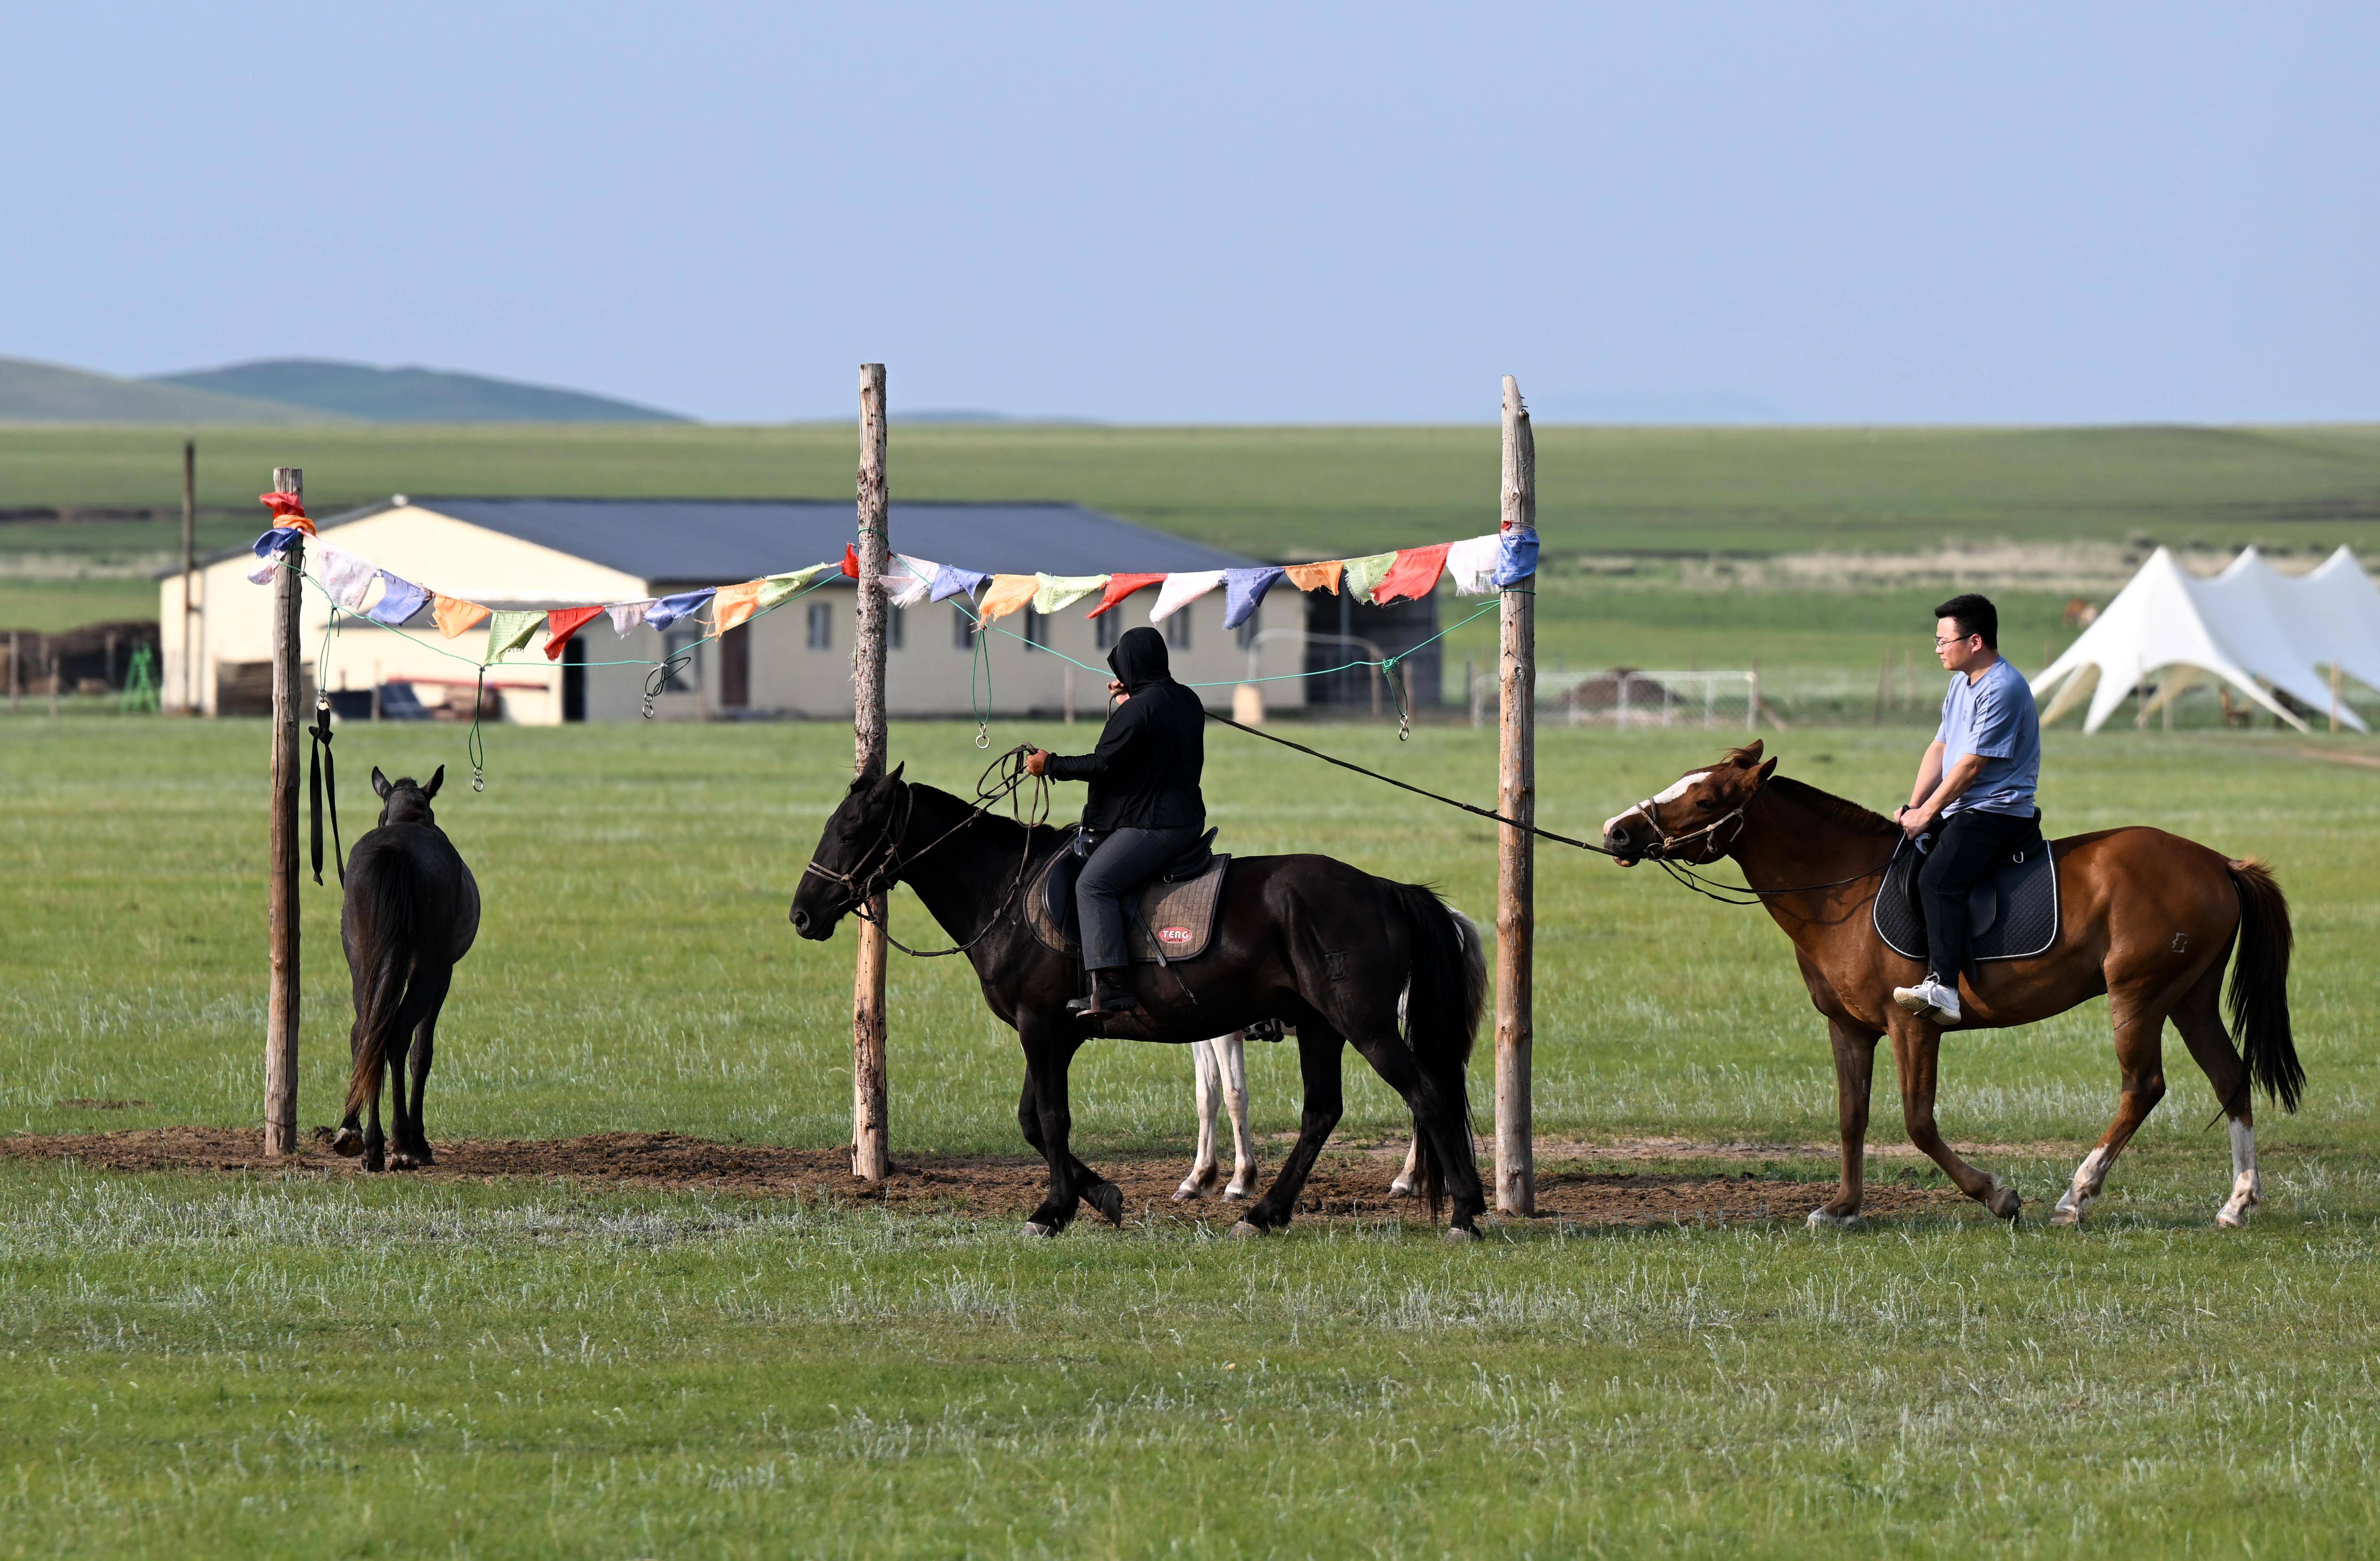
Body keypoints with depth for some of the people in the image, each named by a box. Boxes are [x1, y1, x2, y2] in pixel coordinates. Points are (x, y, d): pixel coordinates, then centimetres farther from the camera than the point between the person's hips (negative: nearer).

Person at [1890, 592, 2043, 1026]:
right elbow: (1941, 749, 17)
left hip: (1997, 813, -11)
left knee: (1937, 879, -30)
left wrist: (1927, 814, -13)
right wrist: (1913, 807, 4)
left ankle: (1943, 987, -39)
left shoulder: (2002, 690, -17)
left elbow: (1971, 765, -18)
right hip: (1960, 810, 11)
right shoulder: (1962, 682, 16)